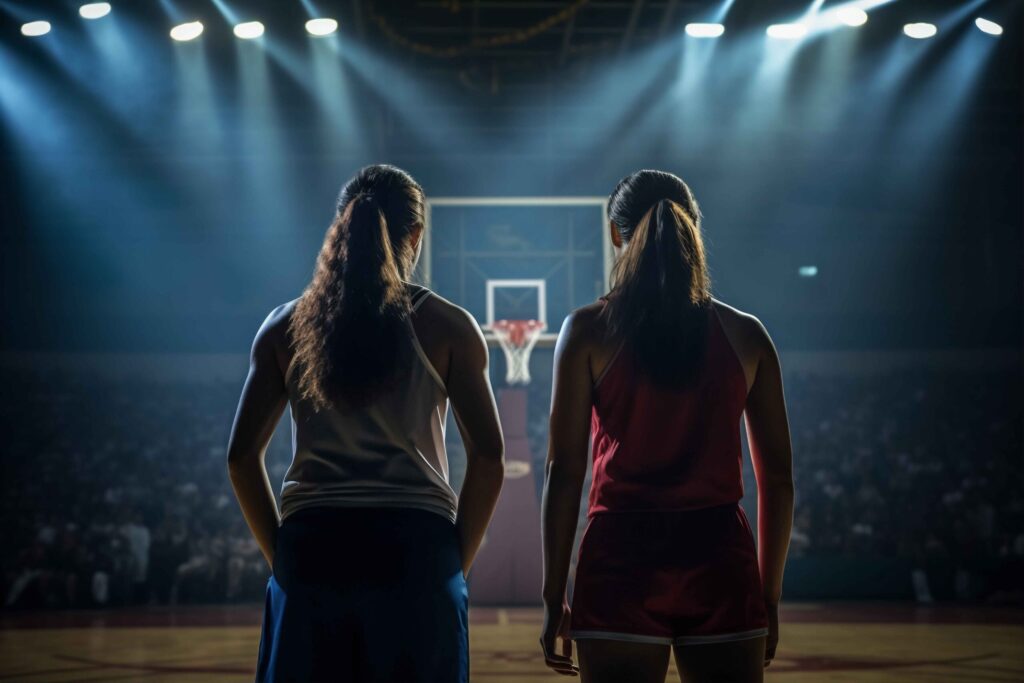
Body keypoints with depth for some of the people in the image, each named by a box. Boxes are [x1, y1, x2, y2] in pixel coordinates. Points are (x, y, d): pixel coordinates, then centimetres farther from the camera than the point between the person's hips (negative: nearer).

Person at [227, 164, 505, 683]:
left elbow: (242, 455, 5)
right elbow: (488, 457, -3)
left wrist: (279, 552, 10)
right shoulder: (446, 327, 2)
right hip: (414, 547, -2)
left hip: (312, 548, 2)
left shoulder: (286, 327, 8)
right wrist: (458, 560, 4)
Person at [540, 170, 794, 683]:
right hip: (720, 563, 2)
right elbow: (777, 477, 7)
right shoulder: (744, 335, 6)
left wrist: (553, 596, 3)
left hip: (622, 559, -2)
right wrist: (769, 596, 15)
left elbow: (564, 470, -3)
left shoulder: (588, 330, -1)